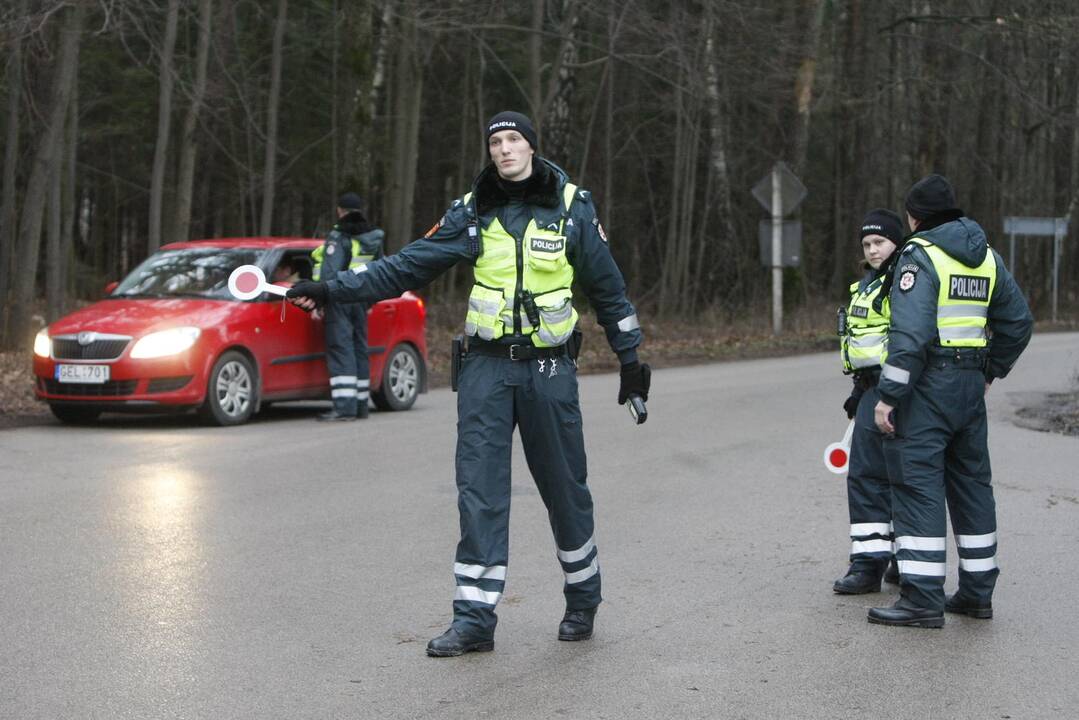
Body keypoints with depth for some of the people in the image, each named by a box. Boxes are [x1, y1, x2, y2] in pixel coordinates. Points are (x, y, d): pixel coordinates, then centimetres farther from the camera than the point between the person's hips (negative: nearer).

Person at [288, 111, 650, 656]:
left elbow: (606, 285, 8)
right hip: (487, 366, 1)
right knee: (479, 492, -4)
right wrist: (332, 289, -7)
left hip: (549, 369, -1)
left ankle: (583, 600, 27)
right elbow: (407, 265, 1)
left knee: (565, 488, 6)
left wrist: (630, 356, 10)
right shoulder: (473, 211, 4)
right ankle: (474, 619, 1)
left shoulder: (572, 207, 1)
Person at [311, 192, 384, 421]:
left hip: (339, 299, -7)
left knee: (340, 349, -9)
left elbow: (330, 271, -20)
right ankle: (361, 405, 15)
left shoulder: (338, 237, -11)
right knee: (359, 349, 12)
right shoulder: (374, 238, 12)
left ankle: (345, 406, -15)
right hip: (361, 299, 7)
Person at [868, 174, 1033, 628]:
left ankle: (923, 599, -9)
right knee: (971, 482, 15)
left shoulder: (919, 255, -11)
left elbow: (909, 332, -21)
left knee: (917, 484, -7)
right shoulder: (986, 257, 14)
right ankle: (977, 593, 21)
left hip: (927, 385, -8)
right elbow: (1018, 322, 19)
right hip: (971, 386, 8)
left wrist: (888, 395, -19)